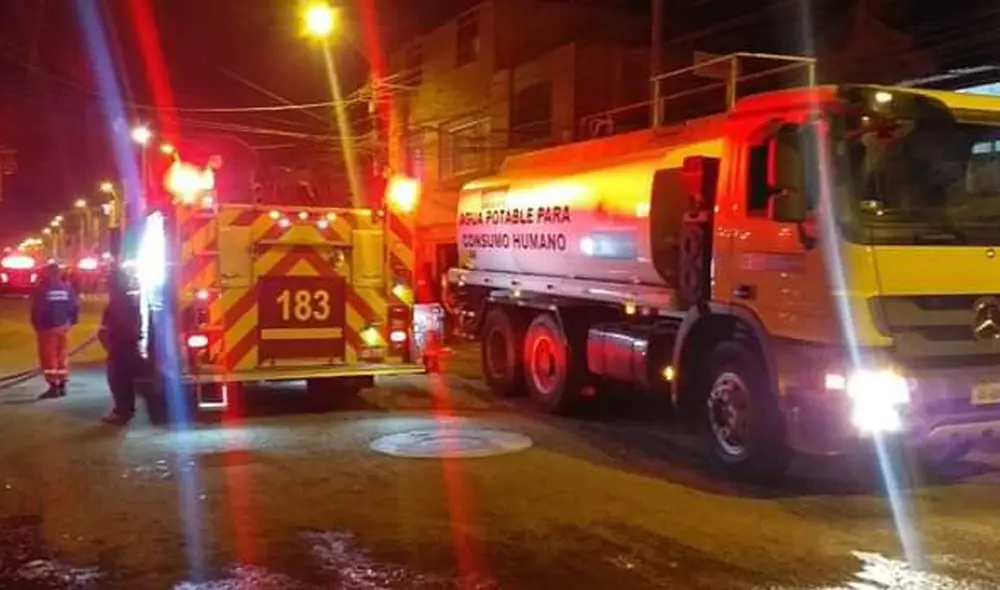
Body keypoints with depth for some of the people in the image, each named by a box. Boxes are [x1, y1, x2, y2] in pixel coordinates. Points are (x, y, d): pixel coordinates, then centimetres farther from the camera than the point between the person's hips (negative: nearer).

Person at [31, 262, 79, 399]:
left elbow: (36, 309, -11)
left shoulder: (41, 289, -10)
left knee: (49, 356, -3)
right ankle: (62, 386, 15)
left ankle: (54, 386, -8)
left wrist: (37, 325, 3)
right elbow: (75, 307, 3)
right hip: (63, 327, 5)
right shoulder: (66, 288, 4)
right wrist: (71, 322, 16)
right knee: (63, 355, 12)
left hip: (47, 327, -5)